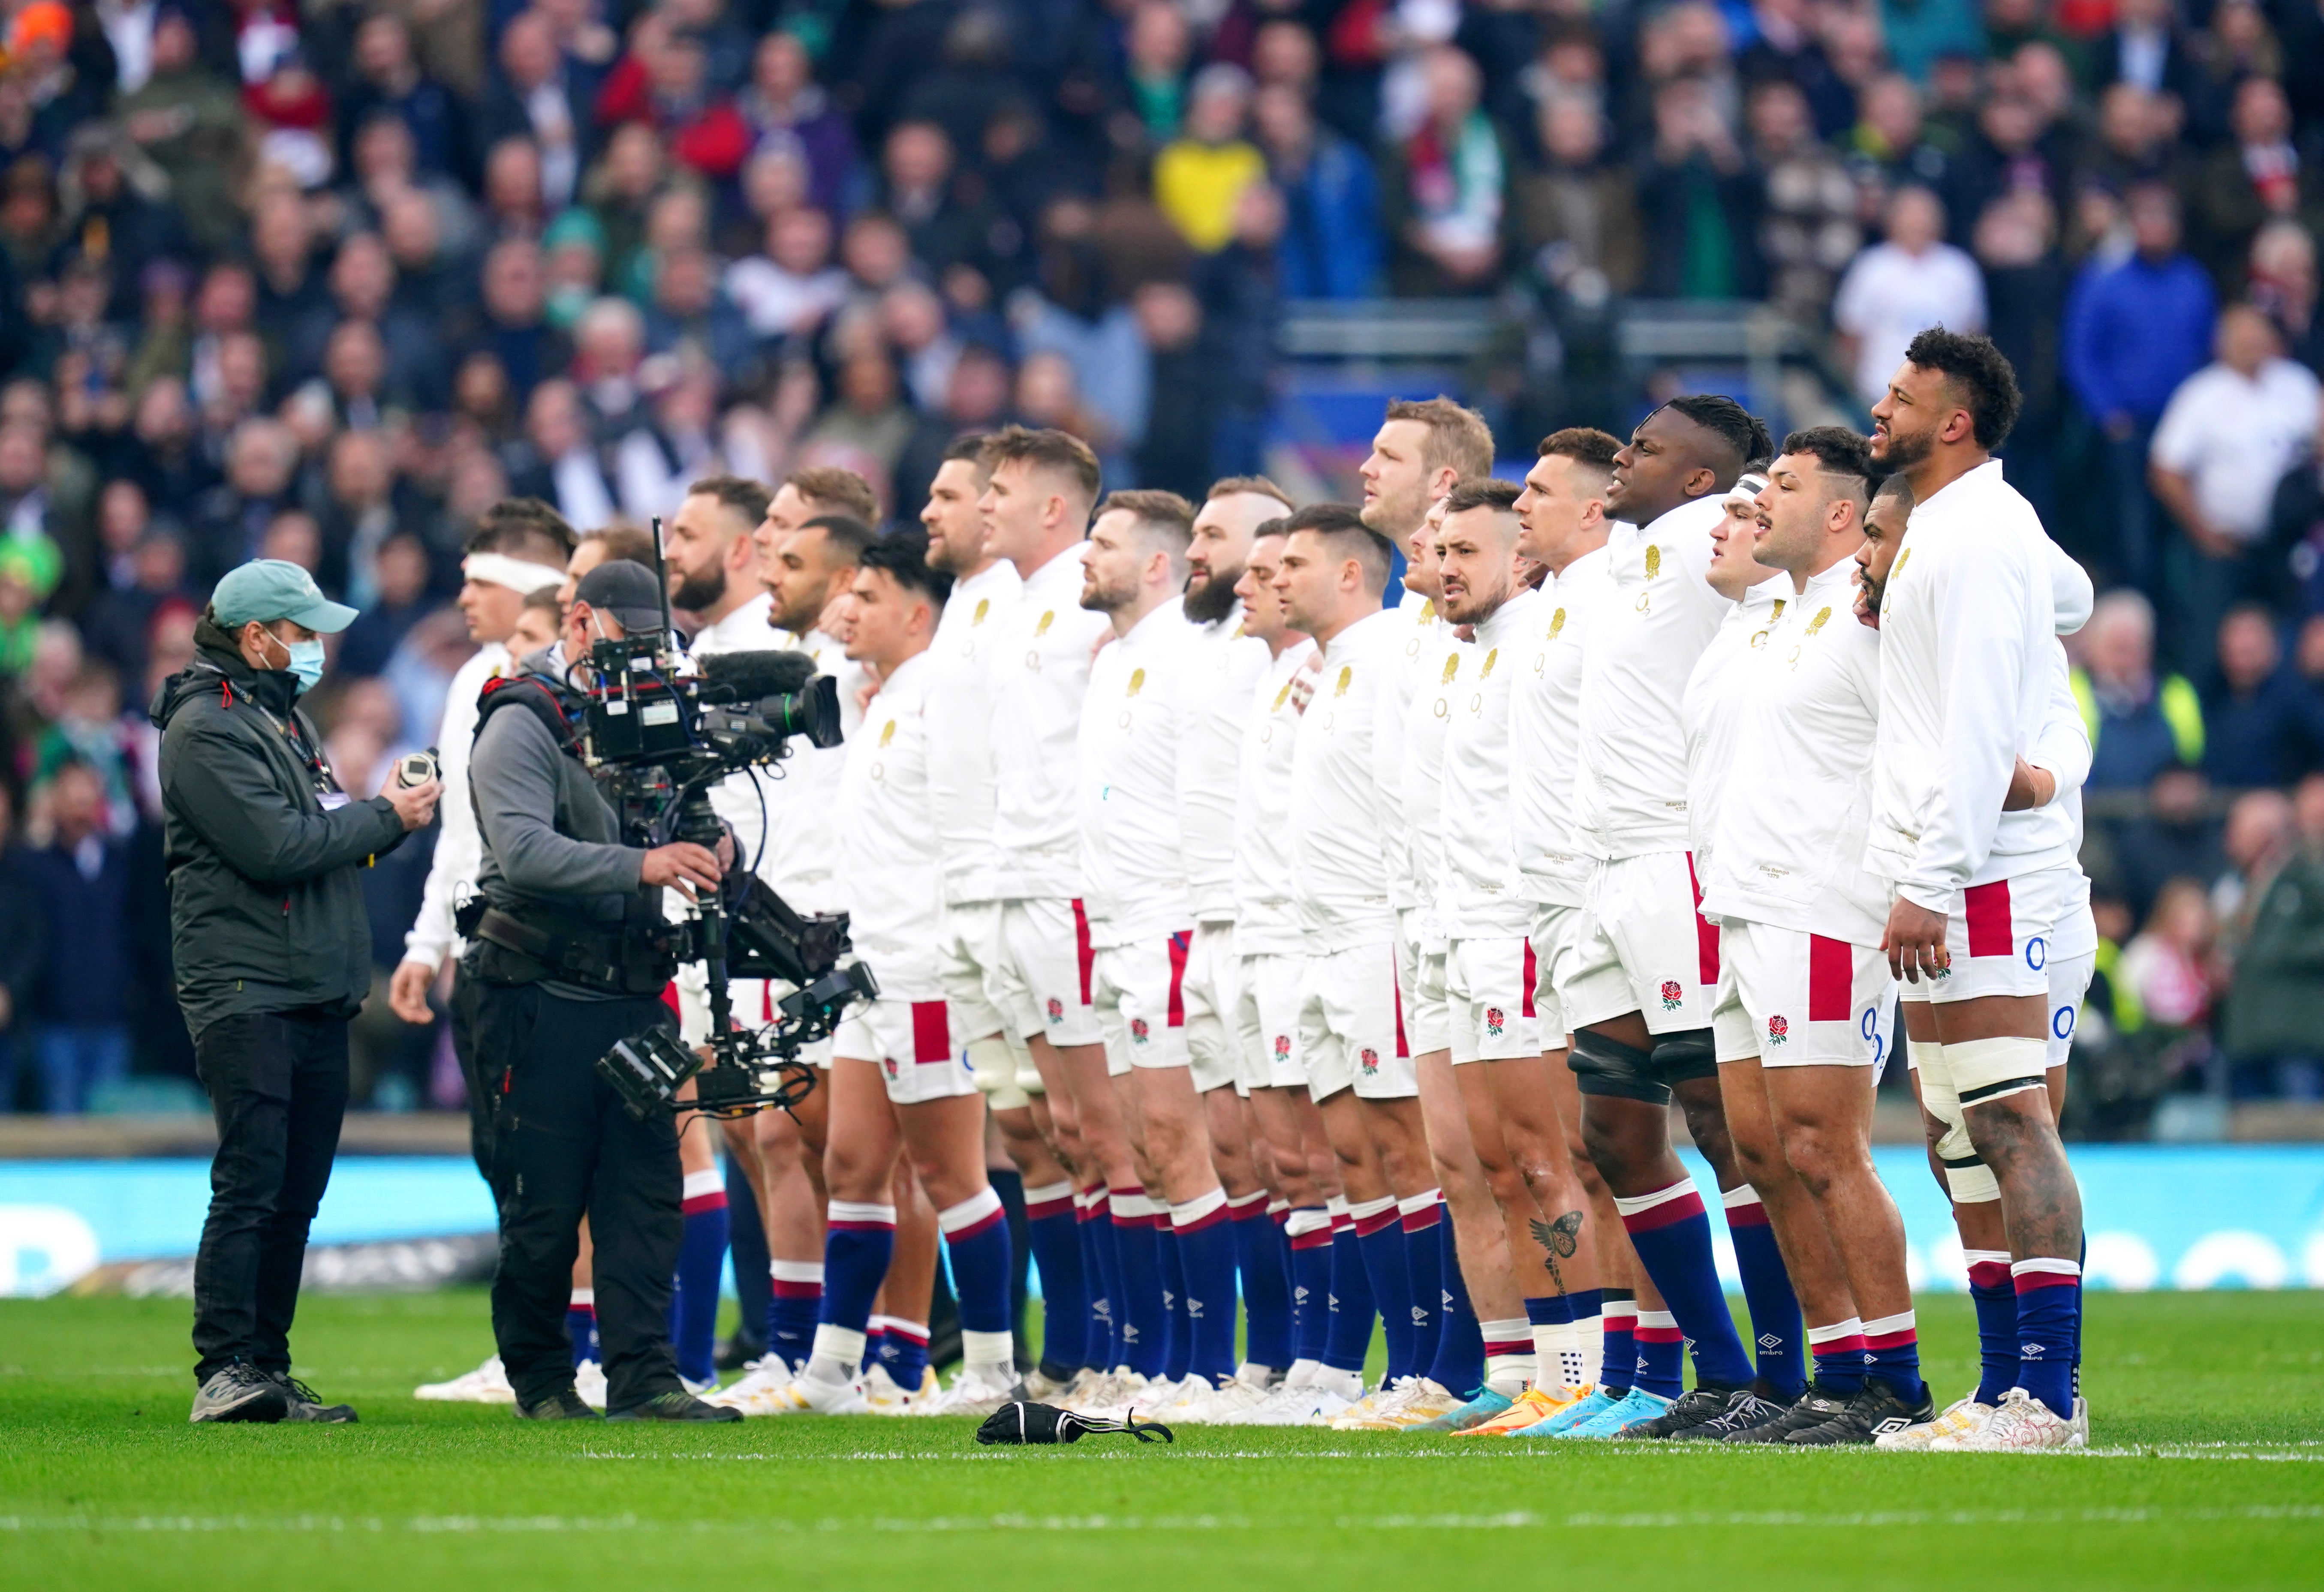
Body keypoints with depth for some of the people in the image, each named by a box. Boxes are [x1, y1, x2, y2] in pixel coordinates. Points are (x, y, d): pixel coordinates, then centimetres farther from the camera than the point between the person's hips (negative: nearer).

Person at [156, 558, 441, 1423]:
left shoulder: (288, 719, 21)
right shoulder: (206, 728, -9)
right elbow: (274, 848, -19)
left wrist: (389, 813, 3)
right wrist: (385, 818, -10)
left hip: (318, 993, 9)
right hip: (245, 987, -9)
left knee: (298, 1192, 7)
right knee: (251, 1184, -13)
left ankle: (268, 1371, 10)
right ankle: (223, 1369, -14)